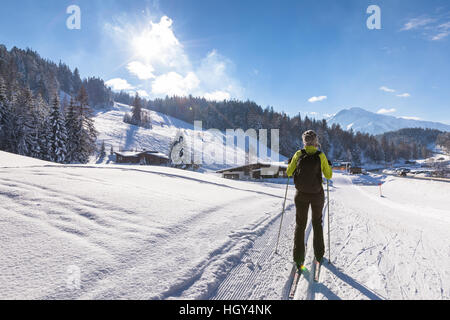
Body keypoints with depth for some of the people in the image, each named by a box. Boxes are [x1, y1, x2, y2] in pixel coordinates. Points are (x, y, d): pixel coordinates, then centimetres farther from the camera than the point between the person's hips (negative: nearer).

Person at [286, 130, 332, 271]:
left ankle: (298, 259, 11)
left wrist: (290, 164, 18)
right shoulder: (320, 156, -10)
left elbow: (289, 172, -1)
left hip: (301, 195, 0)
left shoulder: (298, 154, -8)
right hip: (317, 195, 0)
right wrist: (329, 165, 14)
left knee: (300, 225, 12)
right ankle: (319, 255, 31)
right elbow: (328, 176, -4)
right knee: (317, 223, 21)